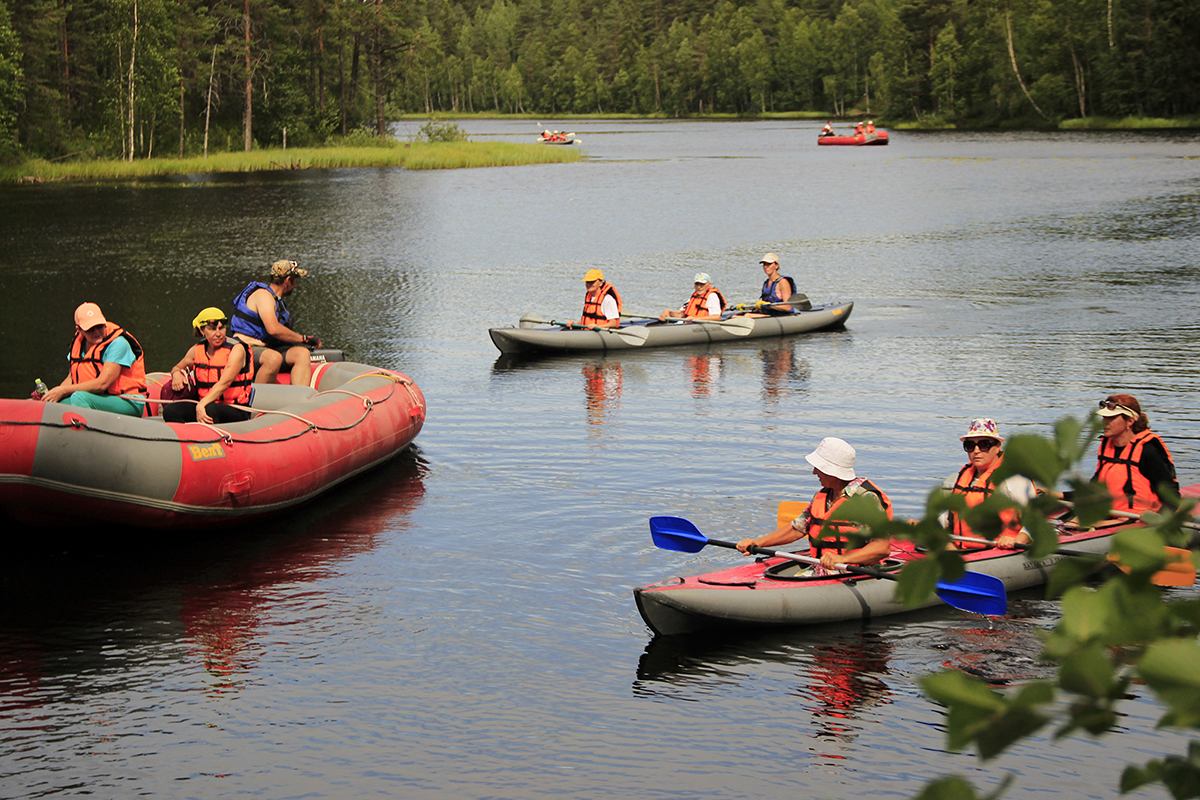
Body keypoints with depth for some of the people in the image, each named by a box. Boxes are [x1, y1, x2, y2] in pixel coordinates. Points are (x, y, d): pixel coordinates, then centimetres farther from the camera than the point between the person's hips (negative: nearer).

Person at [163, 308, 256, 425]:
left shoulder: (236, 349, -8)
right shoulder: (197, 350, 9)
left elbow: (224, 383, -21)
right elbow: (177, 368, 28)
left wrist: (201, 405, -35)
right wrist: (176, 374, 1)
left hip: (236, 412, -5)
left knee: (211, 409, -40)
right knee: (169, 411, -21)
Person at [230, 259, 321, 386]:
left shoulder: (276, 298, 22)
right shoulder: (263, 295, -11)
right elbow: (273, 329, -24)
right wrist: (304, 338, -16)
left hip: (269, 348, 9)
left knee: (302, 353, -17)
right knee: (274, 358, -39)